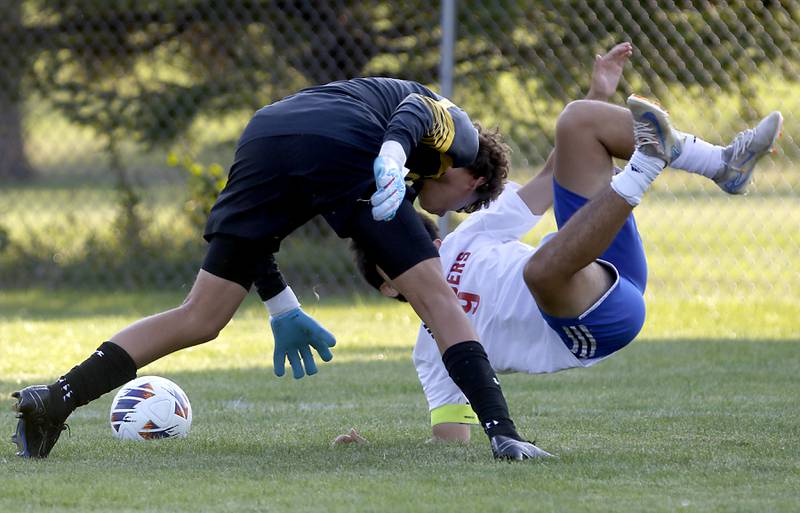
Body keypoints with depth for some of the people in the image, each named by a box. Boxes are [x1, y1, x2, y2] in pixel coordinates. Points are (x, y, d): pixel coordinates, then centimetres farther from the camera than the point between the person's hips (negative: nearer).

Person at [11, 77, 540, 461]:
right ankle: (503, 434, -3)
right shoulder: (458, 128, 27)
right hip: (342, 151, -6)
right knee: (435, 296, 6)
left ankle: (55, 400, 2)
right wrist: (394, 156, -22)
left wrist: (281, 307, 34)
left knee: (199, 319, 10)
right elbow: (413, 112, -1)